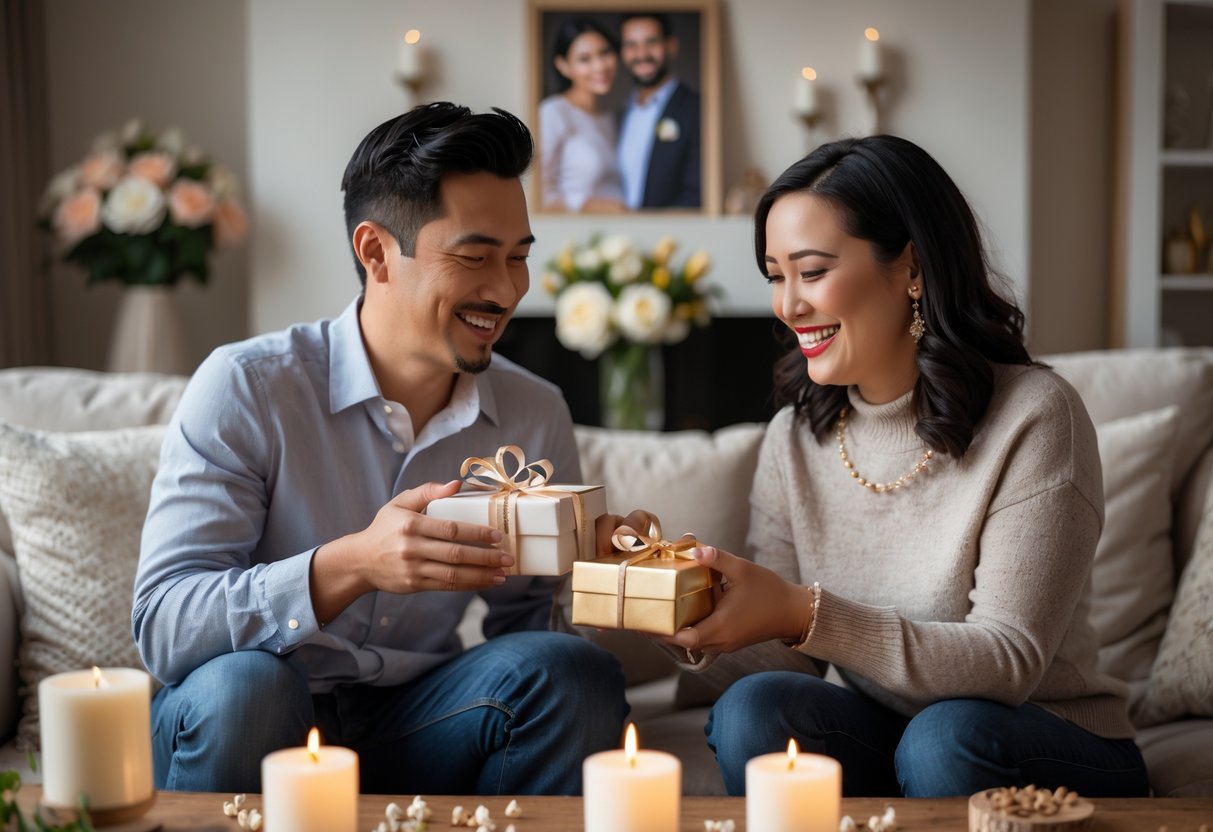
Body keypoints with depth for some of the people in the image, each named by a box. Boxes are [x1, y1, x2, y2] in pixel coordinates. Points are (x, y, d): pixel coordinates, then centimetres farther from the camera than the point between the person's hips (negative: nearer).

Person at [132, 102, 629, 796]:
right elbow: (163, 628, -20)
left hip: (416, 724, 4)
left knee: (574, 671, -23)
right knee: (243, 686, -36)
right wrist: (350, 565, -34)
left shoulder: (536, 416, 3)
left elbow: (525, 620, 9)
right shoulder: (246, 388, -11)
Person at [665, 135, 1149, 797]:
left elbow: (1011, 661, -22)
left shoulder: (1033, 416, -16)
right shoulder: (794, 439, 0)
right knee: (750, 707, -24)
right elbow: (769, 652, -1)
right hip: (878, 735, 4)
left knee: (945, 734, -34)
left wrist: (804, 614, -33)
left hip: (1049, 751, -3)